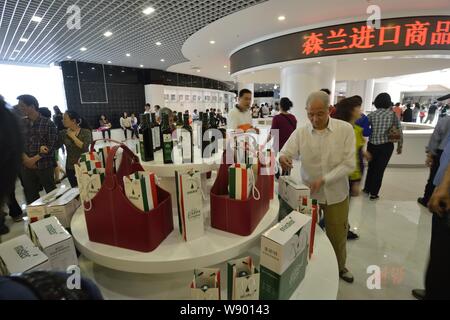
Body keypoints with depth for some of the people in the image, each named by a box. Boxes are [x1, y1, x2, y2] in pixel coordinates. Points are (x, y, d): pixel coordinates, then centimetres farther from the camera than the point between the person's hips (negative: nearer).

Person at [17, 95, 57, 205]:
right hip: (27, 166, 4)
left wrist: (35, 159, -14)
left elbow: (52, 145, -9)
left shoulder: (48, 123, -4)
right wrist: (25, 158, -10)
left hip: (45, 165, -4)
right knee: (31, 196, 12)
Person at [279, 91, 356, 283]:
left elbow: (349, 165, -13)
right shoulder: (300, 133, -8)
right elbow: (285, 154, -15)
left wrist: (323, 179, -23)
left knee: (337, 236, 18)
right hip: (308, 193, 0)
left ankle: (340, 267, 48)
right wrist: (282, 159, -39)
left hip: (336, 194, 0)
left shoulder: (345, 129, -11)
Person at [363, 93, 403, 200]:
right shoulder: (393, 114, -2)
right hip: (386, 146, -1)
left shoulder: (372, 115, -1)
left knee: (371, 167, 18)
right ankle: (374, 194, 13)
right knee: (379, 169, 6)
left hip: (372, 145, 1)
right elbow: (400, 131, 0)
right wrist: (400, 146, 9)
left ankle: (367, 188, 31)